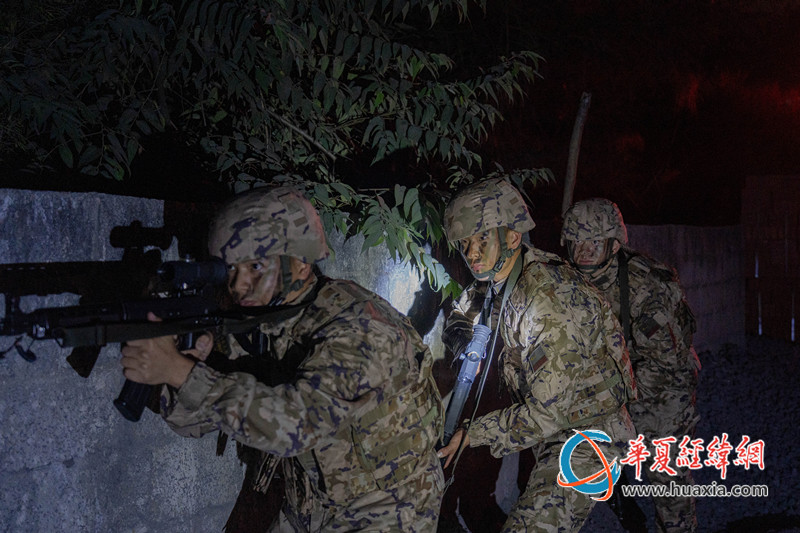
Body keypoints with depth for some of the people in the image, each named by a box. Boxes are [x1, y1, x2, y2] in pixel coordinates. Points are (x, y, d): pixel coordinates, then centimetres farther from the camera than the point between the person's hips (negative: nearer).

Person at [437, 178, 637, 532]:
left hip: (586, 437, -9)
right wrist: (459, 329, 0)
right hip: (551, 435, 9)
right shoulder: (496, 281, 0)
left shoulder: (550, 300, -27)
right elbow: (464, 308, 23)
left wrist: (472, 435, -19)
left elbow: (548, 413, -27)